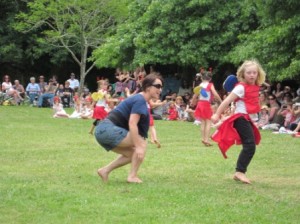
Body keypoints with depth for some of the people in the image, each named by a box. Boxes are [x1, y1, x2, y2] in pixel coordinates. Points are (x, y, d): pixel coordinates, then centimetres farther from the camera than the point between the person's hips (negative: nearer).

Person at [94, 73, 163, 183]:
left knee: (132, 154, 21)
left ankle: (105, 170, 14)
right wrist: (138, 146, -22)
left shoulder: (138, 99, 20)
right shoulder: (140, 100, -11)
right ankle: (132, 176, -8)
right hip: (109, 129, -10)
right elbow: (132, 124, -20)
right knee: (142, 143, -8)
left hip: (103, 130, 10)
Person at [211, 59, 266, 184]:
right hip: (241, 118, -9)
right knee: (250, 146, -20)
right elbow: (227, 101, -15)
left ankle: (239, 173, 18)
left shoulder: (255, 88, 12)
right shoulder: (241, 87, -13)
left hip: (248, 120, 9)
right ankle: (240, 172, -22)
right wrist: (217, 114, -17)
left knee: (249, 147, 12)